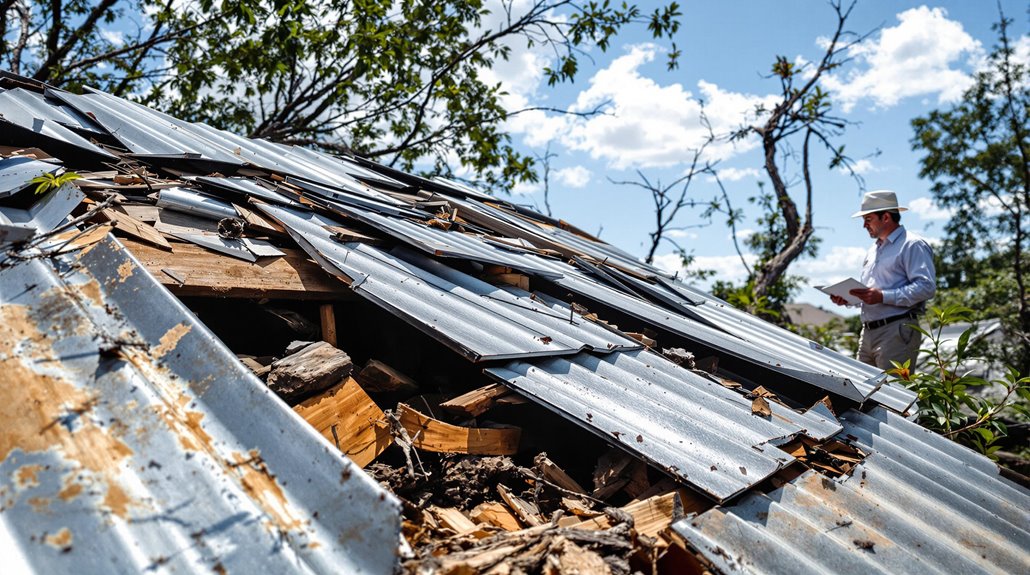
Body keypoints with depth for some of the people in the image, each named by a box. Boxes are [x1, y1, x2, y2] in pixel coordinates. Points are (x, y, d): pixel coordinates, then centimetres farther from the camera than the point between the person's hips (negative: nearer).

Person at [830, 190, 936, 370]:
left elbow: (927, 287, -16)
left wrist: (883, 296, -22)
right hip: (867, 333, 8)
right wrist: (847, 298, 10)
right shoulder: (873, 250, 25)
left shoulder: (913, 245, -4)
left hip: (897, 331, -8)